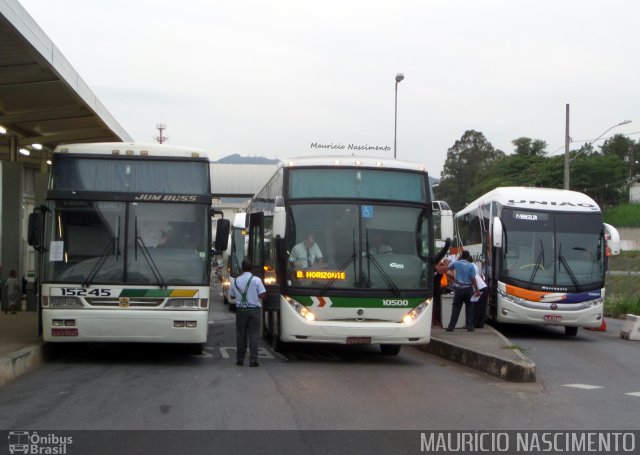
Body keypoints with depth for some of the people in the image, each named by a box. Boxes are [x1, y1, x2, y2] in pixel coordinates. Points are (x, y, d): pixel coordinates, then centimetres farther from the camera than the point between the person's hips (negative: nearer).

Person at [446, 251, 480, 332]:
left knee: (456, 308, 5)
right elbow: (473, 279, -7)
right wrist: (477, 290, -1)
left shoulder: (456, 263, 0)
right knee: (469, 307, 11)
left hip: (458, 288, 1)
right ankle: (470, 326, 8)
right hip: (468, 289, -1)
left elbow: (449, 268, 18)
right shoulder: (471, 266, -4)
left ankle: (451, 326, 1)